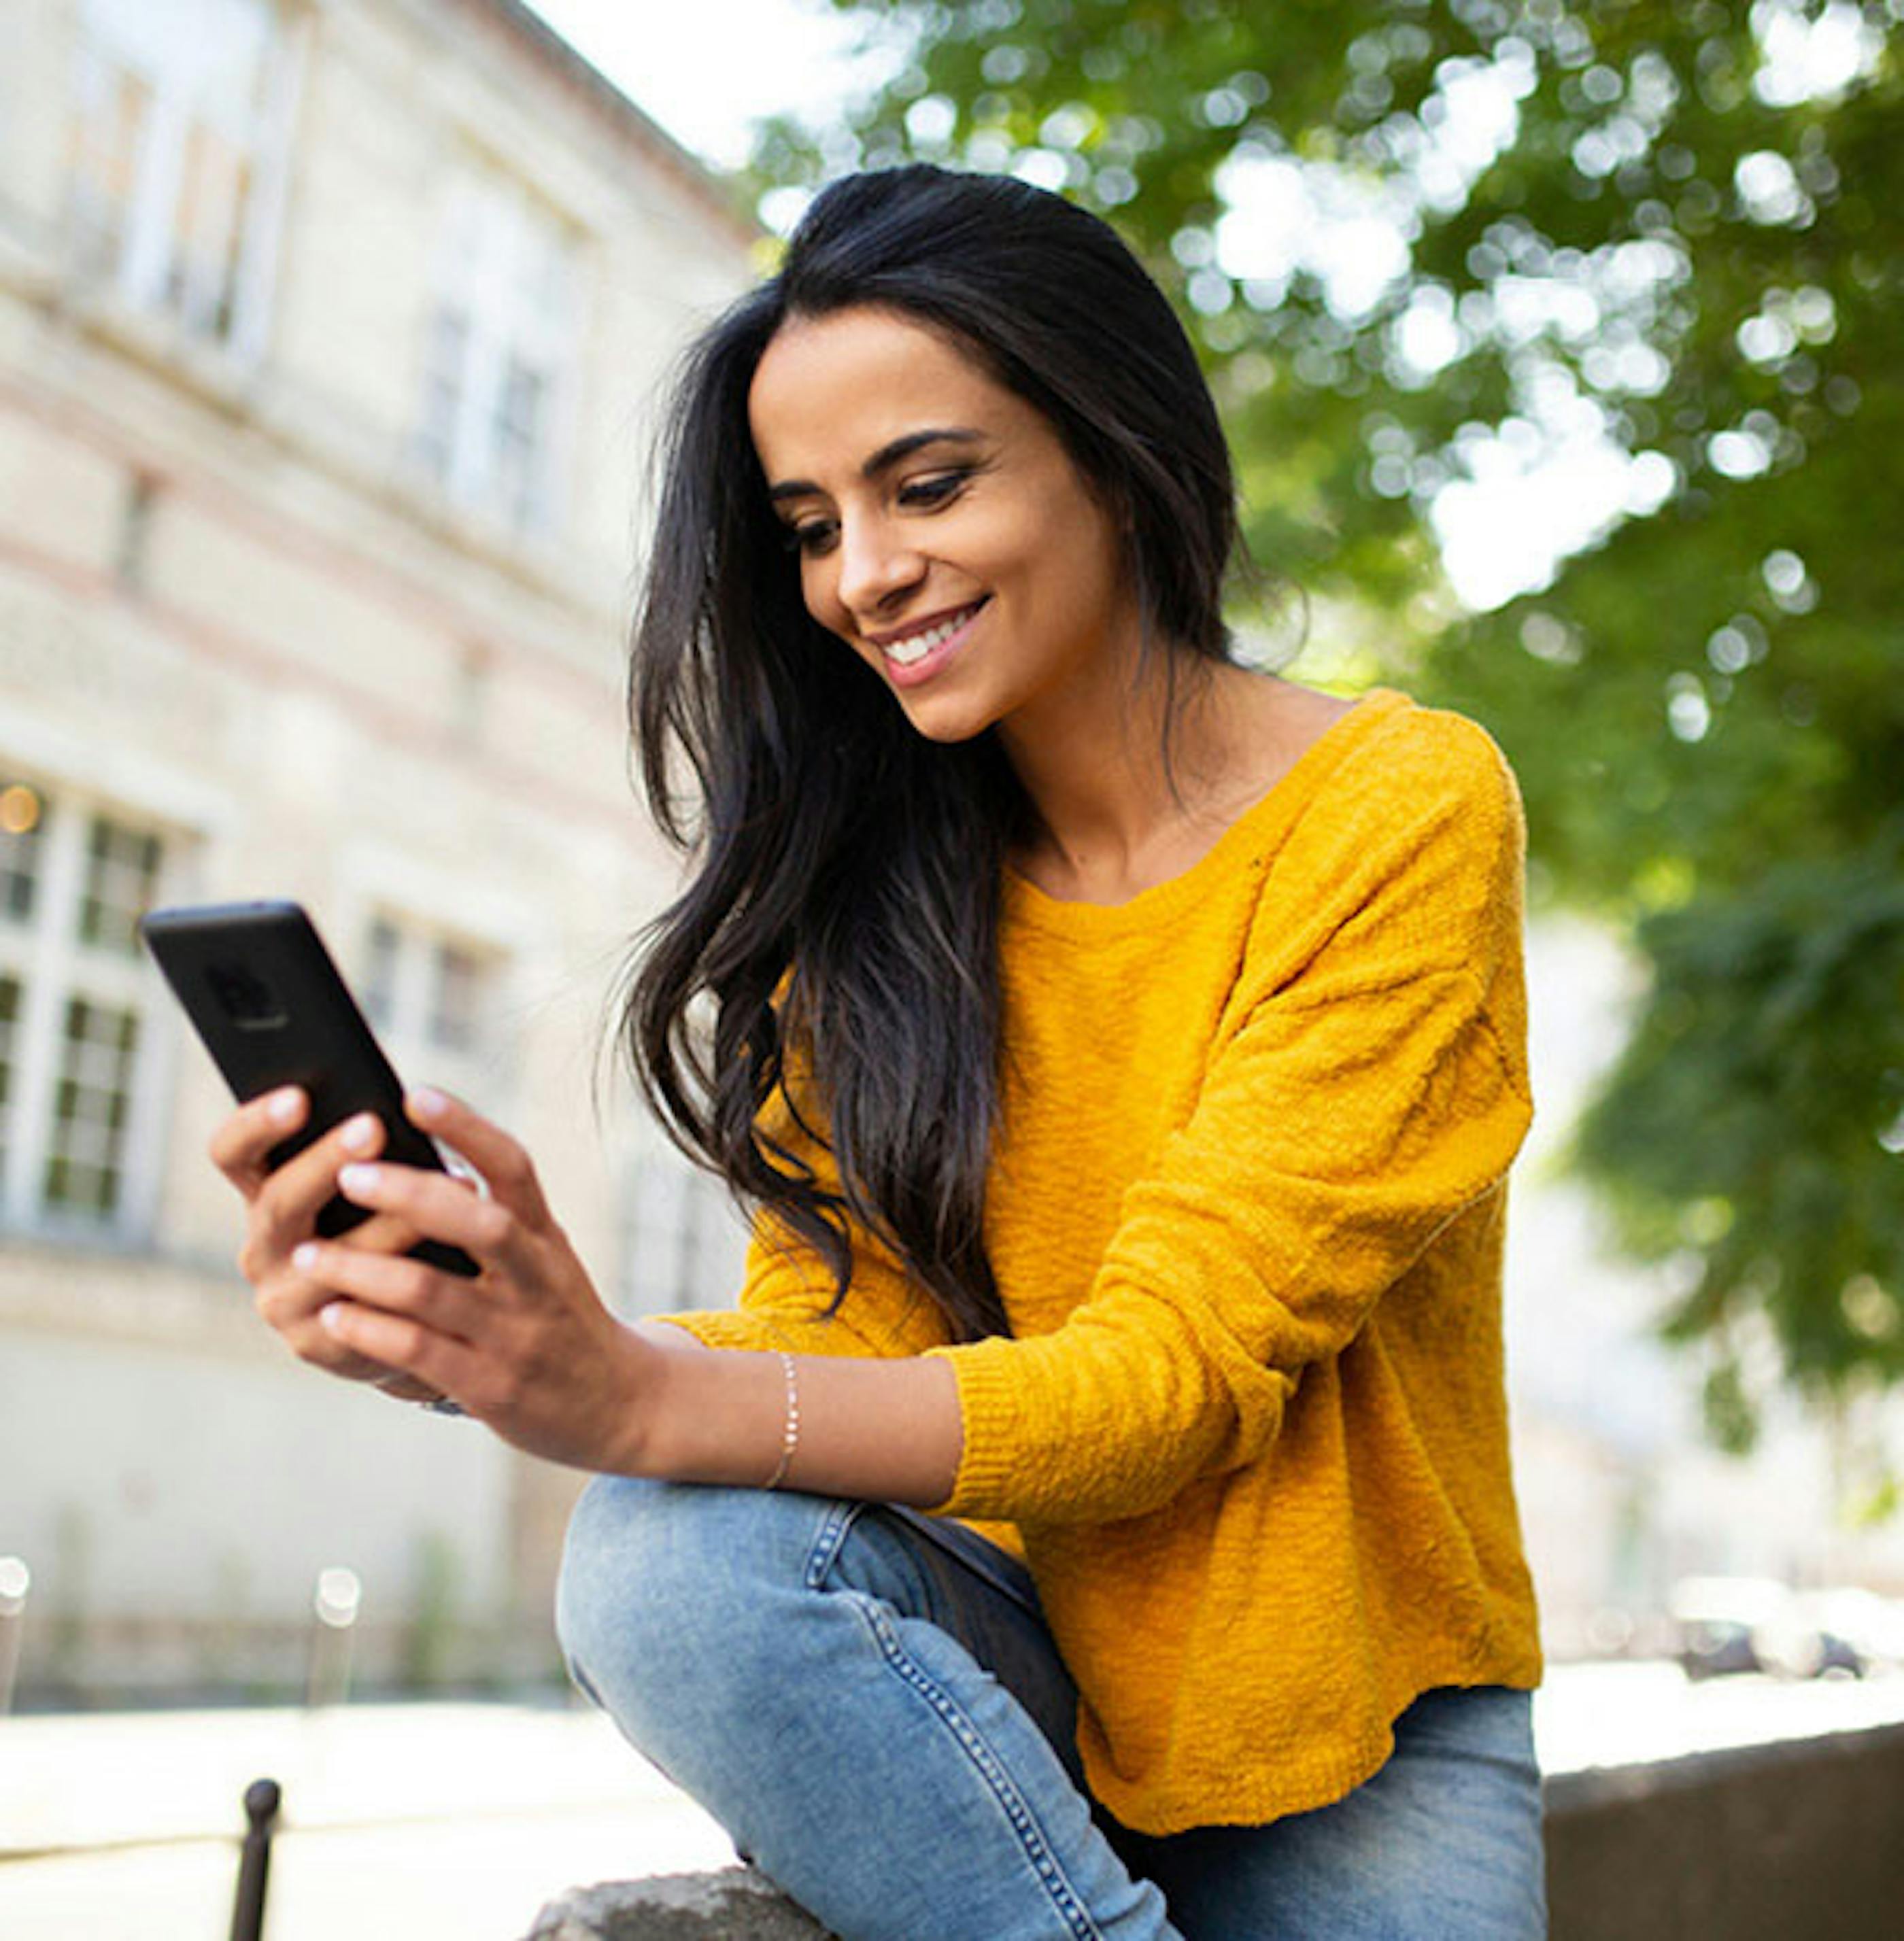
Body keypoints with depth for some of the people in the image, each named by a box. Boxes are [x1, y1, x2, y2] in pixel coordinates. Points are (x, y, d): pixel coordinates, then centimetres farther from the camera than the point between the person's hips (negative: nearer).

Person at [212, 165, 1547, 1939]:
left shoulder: (1403, 811, -12)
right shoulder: (888, 880, 2)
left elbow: (1182, 1367, -20)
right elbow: (838, 1326, -7)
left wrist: (649, 1402, -35)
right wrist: (483, 1340, -27)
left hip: (1352, 1738, -4)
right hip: (1024, 1675, 4)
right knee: (671, 1560, -27)